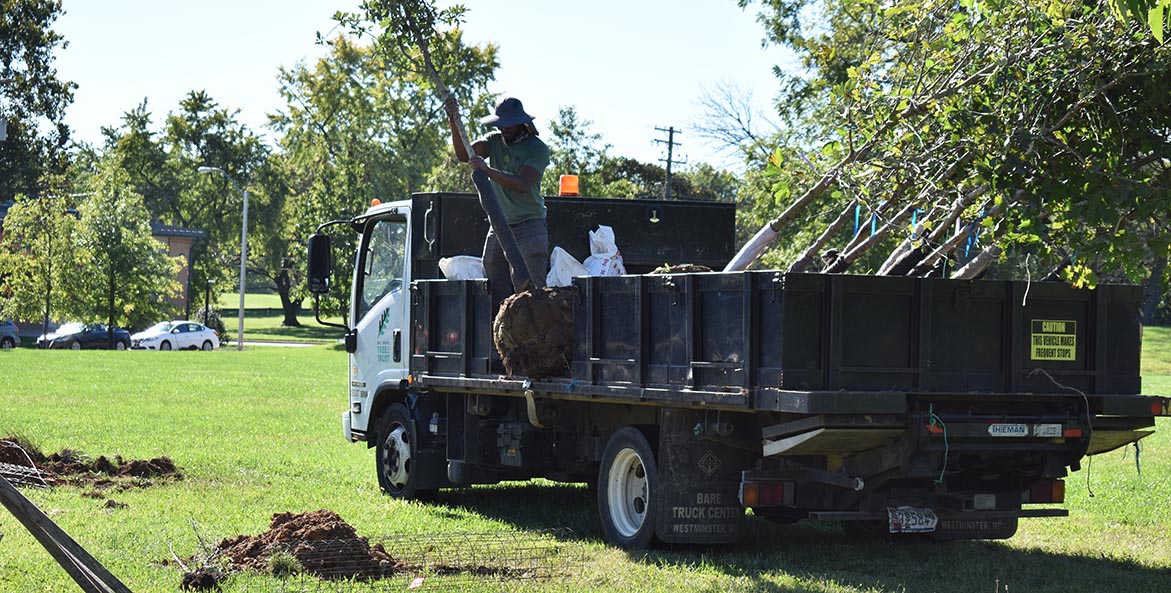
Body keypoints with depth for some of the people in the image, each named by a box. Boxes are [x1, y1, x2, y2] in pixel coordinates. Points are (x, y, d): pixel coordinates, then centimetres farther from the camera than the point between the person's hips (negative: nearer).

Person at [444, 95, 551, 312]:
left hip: (529, 228, -6)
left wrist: (488, 170, -28)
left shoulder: (537, 149, -4)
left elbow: (523, 184, -18)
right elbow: (464, 155, -3)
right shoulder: (494, 141, 13)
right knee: (495, 296, 0)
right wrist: (454, 122, -16)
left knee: (528, 292, -15)